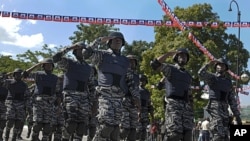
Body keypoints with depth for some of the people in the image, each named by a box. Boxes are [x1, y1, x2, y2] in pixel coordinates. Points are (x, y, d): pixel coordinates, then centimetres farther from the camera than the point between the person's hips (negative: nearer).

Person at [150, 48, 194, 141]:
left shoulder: (188, 75, 25)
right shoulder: (169, 69, 7)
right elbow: (154, 64, -12)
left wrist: (191, 110, 16)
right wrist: (169, 53, -7)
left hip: (186, 106, 6)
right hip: (173, 104, -6)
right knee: (174, 134, -15)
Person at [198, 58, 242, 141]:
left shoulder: (228, 82, 22)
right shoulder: (211, 77, 8)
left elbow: (232, 100, 20)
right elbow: (201, 73, -15)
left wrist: (237, 115, 15)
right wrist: (209, 63, -23)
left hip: (224, 109, 6)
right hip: (214, 107, -6)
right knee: (218, 134, -19)